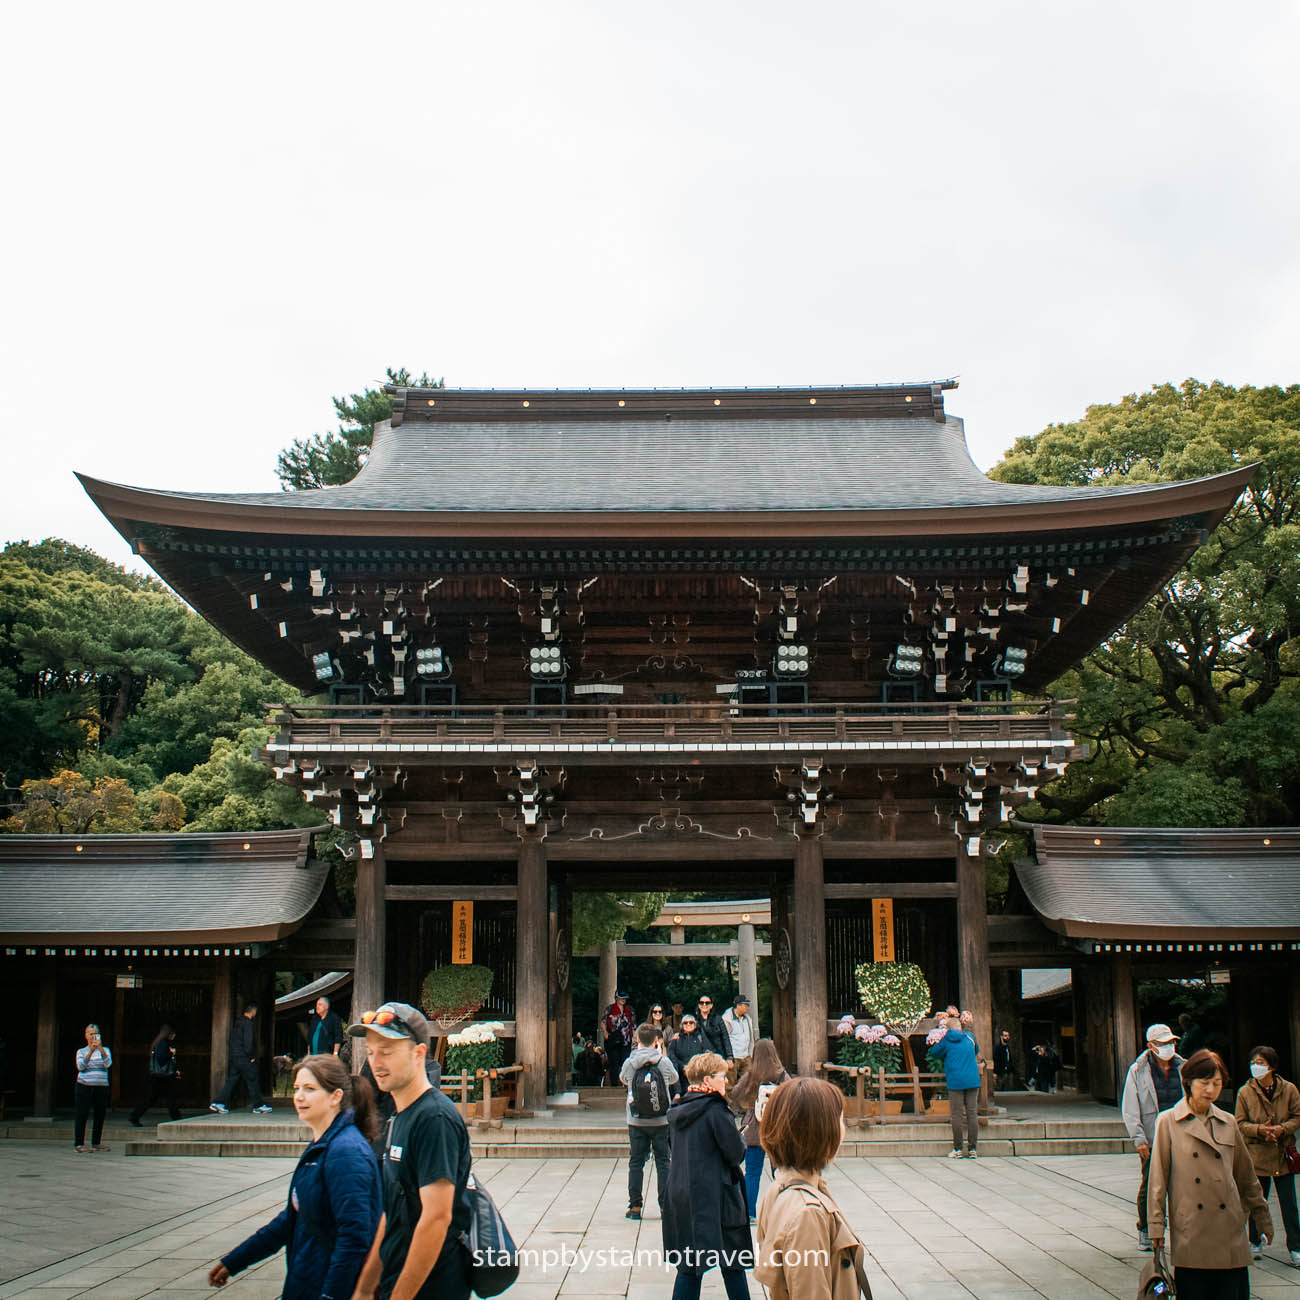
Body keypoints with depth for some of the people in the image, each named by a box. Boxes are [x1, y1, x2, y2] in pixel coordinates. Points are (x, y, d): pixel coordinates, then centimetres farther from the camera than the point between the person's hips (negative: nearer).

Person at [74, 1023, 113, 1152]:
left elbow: (108, 1064, -7)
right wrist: (91, 1051, -19)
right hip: (84, 1086, -2)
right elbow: (80, 1066, -8)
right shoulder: (81, 1051, 8)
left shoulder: (105, 1050, 12)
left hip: (101, 1087, 2)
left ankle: (96, 1143, 14)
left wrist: (100, 1048, -19)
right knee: (82, 1115, -6)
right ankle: (79, 1144, -3)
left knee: (100, 1115, 3)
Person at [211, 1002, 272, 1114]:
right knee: (252, 1081, 1)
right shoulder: (248, 1023, -14)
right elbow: (248, 1042, -20)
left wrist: (230, 1053, 18)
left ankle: (220, 1103, -1)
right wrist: (251, 1057, -10)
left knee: (231, 1081, 9)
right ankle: (258, 1106, 6)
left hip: (233, 1058, 8)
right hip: (244, 1059, -8)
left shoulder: (236, 1023, 14)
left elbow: (228, 1041, 17)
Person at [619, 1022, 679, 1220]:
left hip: (636, 1122, 0)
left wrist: (639, 1051, 19)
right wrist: (660, 1053, 20)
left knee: (636, 1162, 8)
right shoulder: (664, 1062, -7)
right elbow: (674, 1078, 14)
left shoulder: (629, 1063, -6)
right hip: (661, 1121, 0)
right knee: (663, 1162, 8)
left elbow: (622, 1079, 16)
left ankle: (635, 1207, 10)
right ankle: (665, 1206, 9)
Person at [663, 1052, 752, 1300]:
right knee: (733, 1266, 8)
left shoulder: (677, 1110, 7)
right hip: (714, 1197, -6)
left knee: (689, 1269, 9)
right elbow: (736, 1154, -14)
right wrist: (741, 1140, 6)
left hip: (681, 1196, 7)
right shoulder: (715, 1111, -15)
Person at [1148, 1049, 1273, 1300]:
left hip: (1229, 1231, 3)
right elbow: (1158, 1178, 0)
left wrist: (1263, 1221, 21)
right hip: (1190, 1233, -3)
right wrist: (1156, 1225, -3)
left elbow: (1247, 1177, 18)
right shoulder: (1168, 1122, 0)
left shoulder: (1228, 1123, 9)